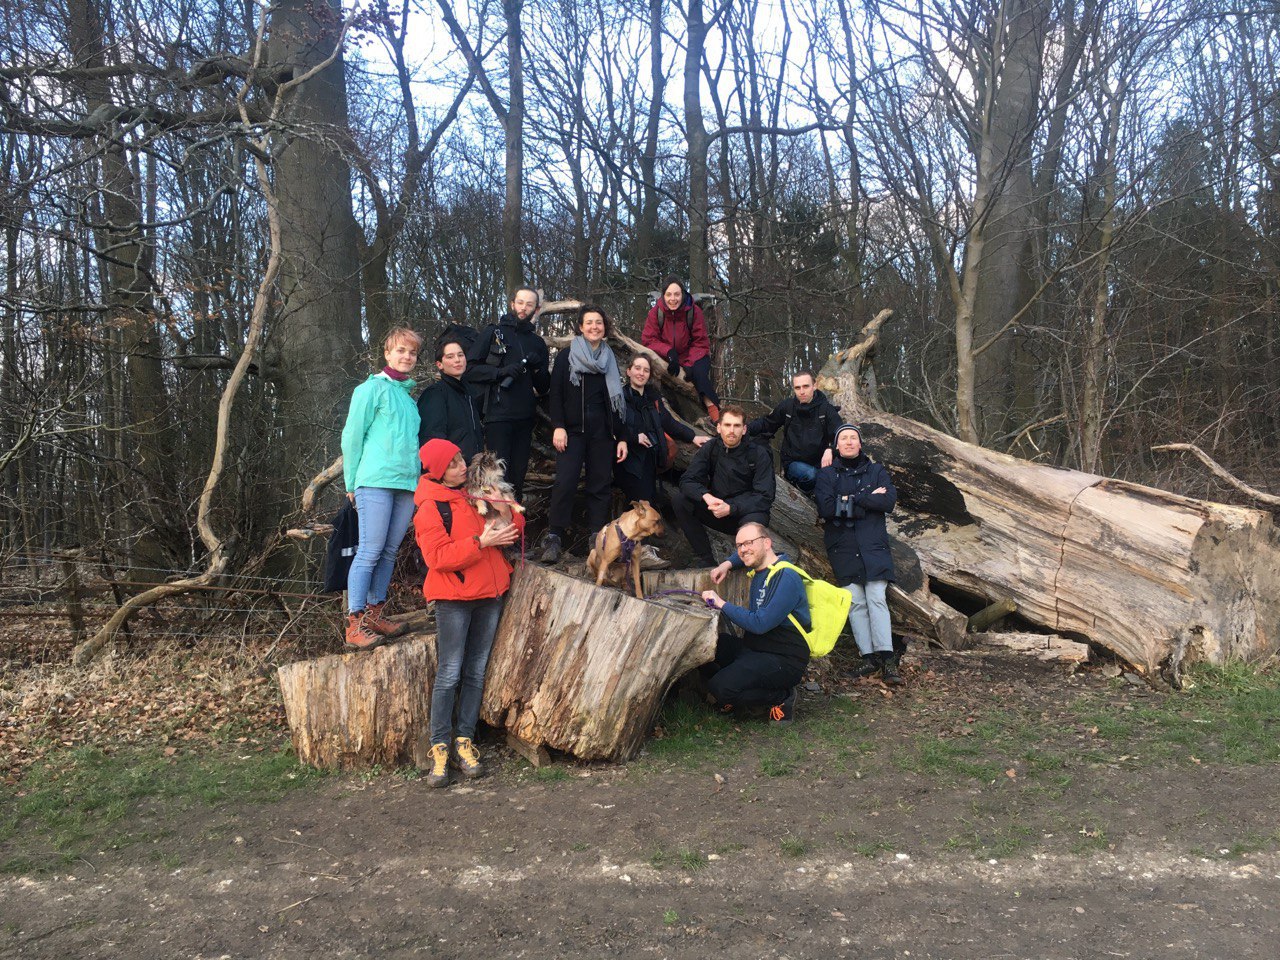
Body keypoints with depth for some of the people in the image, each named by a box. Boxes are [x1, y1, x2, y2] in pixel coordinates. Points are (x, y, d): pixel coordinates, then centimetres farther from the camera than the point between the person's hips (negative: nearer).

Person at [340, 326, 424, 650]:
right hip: (376, 481, -6)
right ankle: (355, 626, -4)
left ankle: (374, 614, 18)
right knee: (370, 553, -8)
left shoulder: (409, 395, 18)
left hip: (408, 483, 7)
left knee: (389, 552, 9)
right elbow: (352, 437, -1)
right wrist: (352, 483, -1)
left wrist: (418, 475, 12)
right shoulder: (372, 388, -1)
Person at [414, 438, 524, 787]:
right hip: (454, 598, -6)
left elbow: (511, 533, 18)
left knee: (476, 672, 7)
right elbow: (439, 557, -16)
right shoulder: (430, 507, -7)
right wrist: (481, 542, -21)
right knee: (449, 674, -6)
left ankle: (464, 740, 14)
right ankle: (440, 746, 2)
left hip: (490, 593, 6)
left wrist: (507, 516, -5)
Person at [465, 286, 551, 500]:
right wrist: (500, 372, -14)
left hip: (525, 418, 4)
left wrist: (538, 368, -4)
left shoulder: (538, 343, 18)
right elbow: (469, 368, -2)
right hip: (498, 415, -4)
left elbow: (543, 387, 16)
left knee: (518, 477, 7)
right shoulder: (493, 332, 6)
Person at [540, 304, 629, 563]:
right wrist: (558, 426, -13)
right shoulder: (566, 356, 7)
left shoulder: (610, 360, 16)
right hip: (573, 430, -3)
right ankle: (554, 537, -9)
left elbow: (618, 401, 15)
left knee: (600, 485, 0)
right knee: (565, 481, -15)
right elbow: (556, 393, 0)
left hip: (602, 432, 3)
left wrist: (622, 437, 9)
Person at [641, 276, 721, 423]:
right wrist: (669, 351, -30)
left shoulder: (694, 311, -13)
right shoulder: (656, 312, -11)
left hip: (692, 356, -2)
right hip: (666, 358, 2)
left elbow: (701, 343, -11)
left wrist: (689, 365, -26)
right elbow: (648, 339, -12)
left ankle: (712, 408, -26)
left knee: (699, 372, -31)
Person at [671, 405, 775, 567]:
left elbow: (765, 497, -17)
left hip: (746, 511, -4)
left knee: (753, 521, -39)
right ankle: (707, 562, -14)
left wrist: (730, 508, -29)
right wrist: (706, 496, -31)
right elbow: (687, 480, -10)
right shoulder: (709, 449, -2)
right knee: (678, 499, -18)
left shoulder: (758, 454, -11)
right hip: (717, 510, 4)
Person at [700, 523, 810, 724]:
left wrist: (722, 604, -17)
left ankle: (782, 697, -5)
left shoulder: (786, 578, -17)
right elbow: (743, 555, 38)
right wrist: (727, 564, 16)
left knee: (721, 688, -27)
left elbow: (760, 624, -25)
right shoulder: (760, 568, 11)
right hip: (753, 647, 9)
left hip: (784, 661, -9)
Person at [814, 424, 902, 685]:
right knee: (855, 602, -6)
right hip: (843, 547, 0)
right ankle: (869, 657, -3)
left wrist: (850, 499, -8)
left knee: (876, 599, -10)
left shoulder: (876, 471, 13)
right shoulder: (827, 474, 10)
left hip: (873, 545, 0)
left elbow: (889, 501, -3)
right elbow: (825, 508, -7)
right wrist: (868, 499, -6)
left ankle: (887, 659, -12)